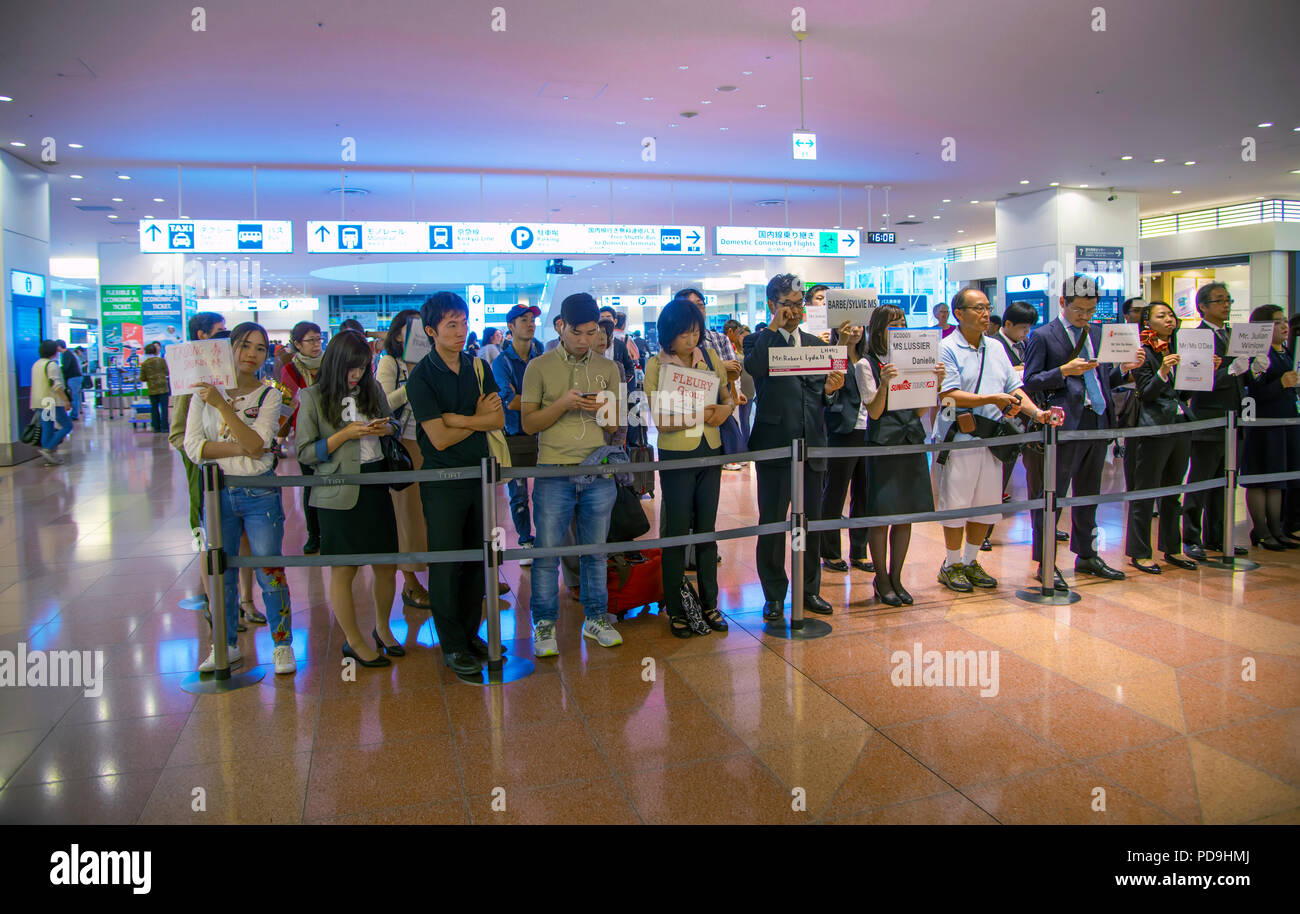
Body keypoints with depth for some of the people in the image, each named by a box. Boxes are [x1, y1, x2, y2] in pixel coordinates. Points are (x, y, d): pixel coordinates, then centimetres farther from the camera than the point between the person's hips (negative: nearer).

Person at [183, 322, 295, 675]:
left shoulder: (269, 395, -3)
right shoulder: (205, 392, 3)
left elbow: (257, 443, -17)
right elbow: (193, 447, -6)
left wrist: (223, 404, -23)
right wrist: (240, 448, -17)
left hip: (260, 493, -2)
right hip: (218, 492, 3)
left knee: (269, 570, 0)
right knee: (221, 572, 11)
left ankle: (282, 643, 15)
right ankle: (227, 646, 27)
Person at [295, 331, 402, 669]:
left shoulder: (372, 389, 6)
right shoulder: (313, 397, -6)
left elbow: (394, 425, 19)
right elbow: (304, 452, -7)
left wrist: (386, 428, -5)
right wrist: (345, 434, -18)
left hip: (376, 485, 4)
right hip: (339, 493, -4)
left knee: (387, 565, 11)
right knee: (343, 570, 6)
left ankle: (382, 628, 33)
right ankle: (353, 641, 22)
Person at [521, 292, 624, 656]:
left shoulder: (608, 369, 10)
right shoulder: (539, 367, 2)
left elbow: (616, 427, 12)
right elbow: (528, 423, 0)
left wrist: (605, 411, -10)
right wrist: (563, 404, -14)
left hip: (599, 474, 3)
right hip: (554, 472, -2)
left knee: (596, 552, 10)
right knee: (547, 552, 1)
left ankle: (595, 618, 24)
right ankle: (544, 625, 14)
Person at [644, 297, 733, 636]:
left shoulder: (710, 356, 5)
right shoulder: (656, 364, -7)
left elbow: (728, 395, 13)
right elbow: (660, 419, -11)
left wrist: (725, 409, -10)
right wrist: (698, 415, -25)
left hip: (710, 450, 4)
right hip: (676, 455, -4)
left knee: (707, 529, 11)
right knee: (677, 531, 2)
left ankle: (709, 603, 22)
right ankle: (674, 608, 14)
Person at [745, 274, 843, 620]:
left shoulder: (814, 343, 15)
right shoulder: (761, 341, 0)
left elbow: (820, 396, 15)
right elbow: (752, 367, -24)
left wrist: (830, 389, -7)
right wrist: (774, 326, -20)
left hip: (812, 445, 5)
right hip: (774, 445, -5)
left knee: (811, 520, 12)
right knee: (772, 522, 2)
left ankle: (810, 589, 26)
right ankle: (774, 595, 15)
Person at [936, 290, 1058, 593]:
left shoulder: (996, 348, 13)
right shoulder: (947, 349, -7)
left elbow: (1014, 388, 10)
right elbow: (949, 396, -16)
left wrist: (1036, 412, -6)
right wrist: (992, 399, -20)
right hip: (958, 439, -6)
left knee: (987, 505, 11)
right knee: (956, 504, 1)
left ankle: (971, 562, 26)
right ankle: (952, 565, 16)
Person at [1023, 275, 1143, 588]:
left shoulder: (1097, 333, 15)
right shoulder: (1043, 336, -4)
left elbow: (1102, 380, 19)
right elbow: (1030, 382, -9)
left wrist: (1124, 368, 0)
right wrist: (1064, 371, -21)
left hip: (1098, 422, 7)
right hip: (1065, 425, -7)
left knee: (1088, 495, 16)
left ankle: (1086, 556, 28)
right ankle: (1046, 563, 7)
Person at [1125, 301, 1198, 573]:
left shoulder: (1178, 349, 14)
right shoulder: (1143, 352, -6)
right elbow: (1147, 393, -12)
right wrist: (1162, 372, -28)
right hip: (1155, 428, -7)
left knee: (1173, 491, 14)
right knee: (1145, 493, -2)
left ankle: (1172, 549, 23)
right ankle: (1138, 553, 5)